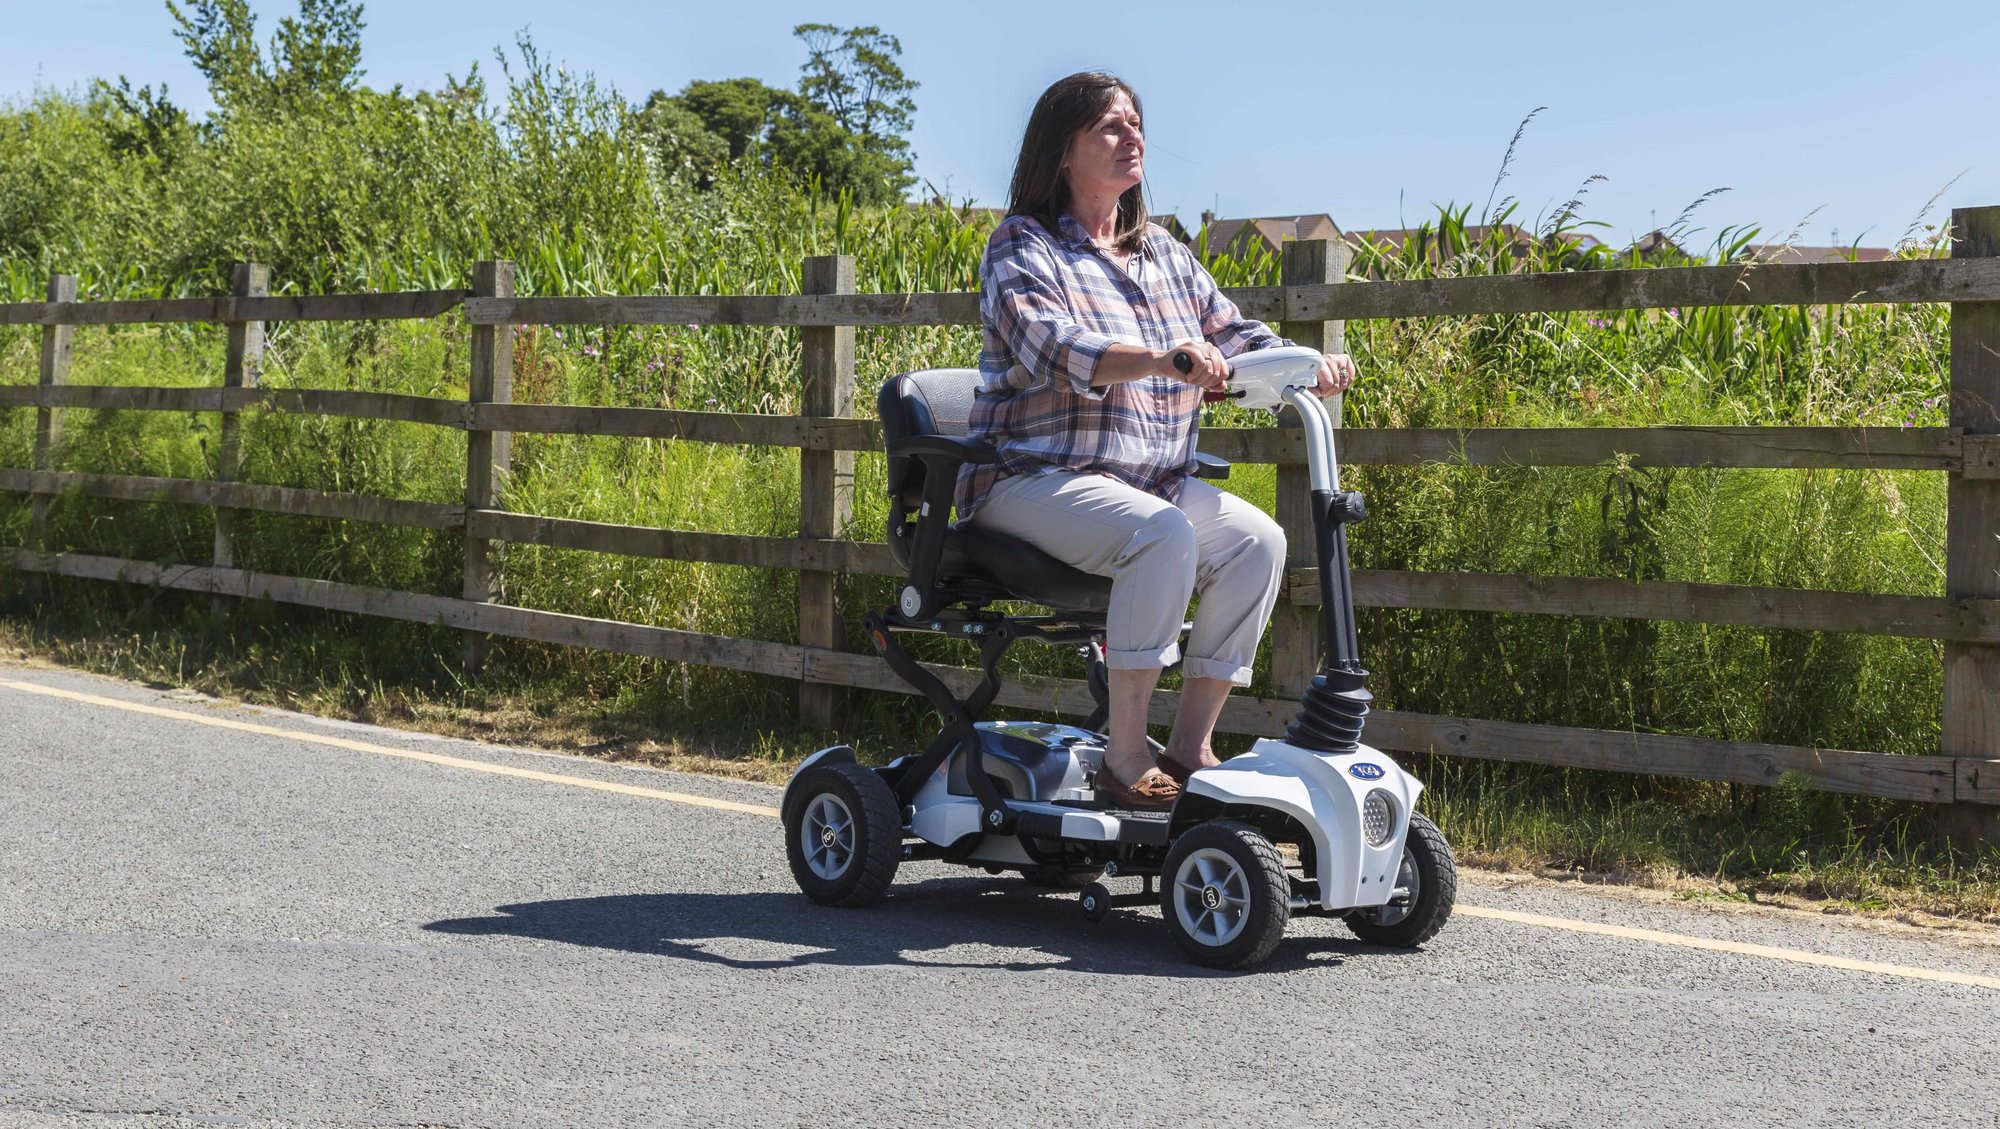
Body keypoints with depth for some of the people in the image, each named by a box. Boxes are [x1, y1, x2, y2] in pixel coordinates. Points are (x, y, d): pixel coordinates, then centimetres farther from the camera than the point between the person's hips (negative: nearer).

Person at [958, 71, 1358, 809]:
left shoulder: (1164, 255, 18)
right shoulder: (1023, 248, -5)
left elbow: (1233, 337, 14)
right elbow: (1051, 348, -24)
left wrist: (1309, 368, -8)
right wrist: (1159, 360, -41)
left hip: (1152, 481, 7)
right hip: (1035, 478, -7)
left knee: (1257, 539, -16)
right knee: (1164, 535, -33)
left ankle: (1191, 746, -11)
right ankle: (1125, 755, -26)